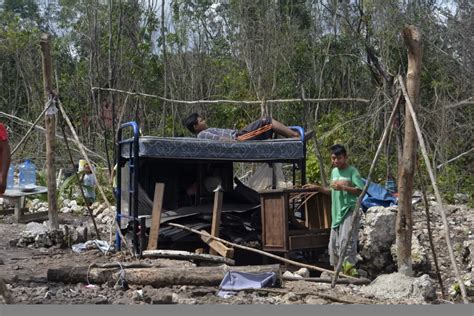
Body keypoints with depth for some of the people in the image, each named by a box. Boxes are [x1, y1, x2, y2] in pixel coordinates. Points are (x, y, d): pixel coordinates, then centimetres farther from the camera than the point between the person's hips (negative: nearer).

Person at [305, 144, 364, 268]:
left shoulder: (352, 171, -6)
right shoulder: (334, 171, 16)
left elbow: (361, 190, -14)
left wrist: (343, 187, -19)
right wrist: (318, 188, 17)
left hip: (349, 211, -8)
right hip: (336, 212, 8)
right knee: (333, 243, 9)